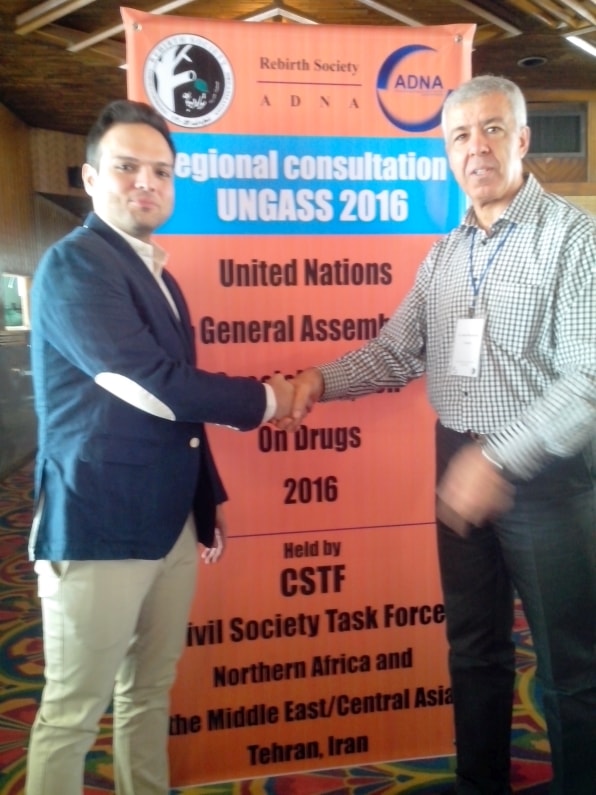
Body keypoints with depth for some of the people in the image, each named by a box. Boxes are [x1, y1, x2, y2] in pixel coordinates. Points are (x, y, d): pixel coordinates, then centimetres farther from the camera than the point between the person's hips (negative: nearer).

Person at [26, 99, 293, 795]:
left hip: (169, 519, 8)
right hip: (98, 525, -8)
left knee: (150, 690, 19)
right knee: (74, 708, 7)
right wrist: (263, 398, -6)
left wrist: (209, 497, 19)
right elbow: (156, 389, -21)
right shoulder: (73, 265, -12)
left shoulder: (158, 274, 14)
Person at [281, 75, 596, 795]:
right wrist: (323, 379, -7)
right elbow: (396, 352, 9)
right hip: (460, 468, 6)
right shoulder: (444, 255, 10)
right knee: (473, 649, 19)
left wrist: (500, 458, -24)